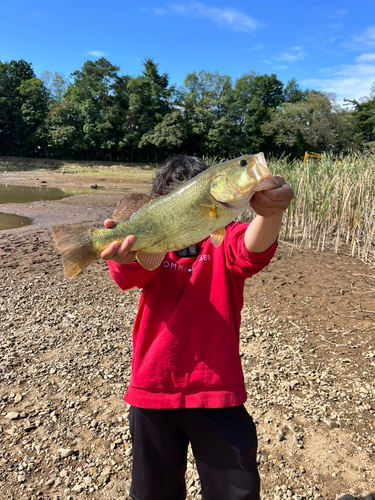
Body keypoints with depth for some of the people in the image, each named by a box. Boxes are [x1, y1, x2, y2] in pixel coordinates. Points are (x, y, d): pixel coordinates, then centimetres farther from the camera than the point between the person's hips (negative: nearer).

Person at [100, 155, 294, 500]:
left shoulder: (224, 241, -4)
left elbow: (252, 250, -28)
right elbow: (131, 275, -22)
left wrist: (271, 213, -51)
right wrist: (124, 256, -47)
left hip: (216, 391, -1)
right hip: (153, 390, 2)